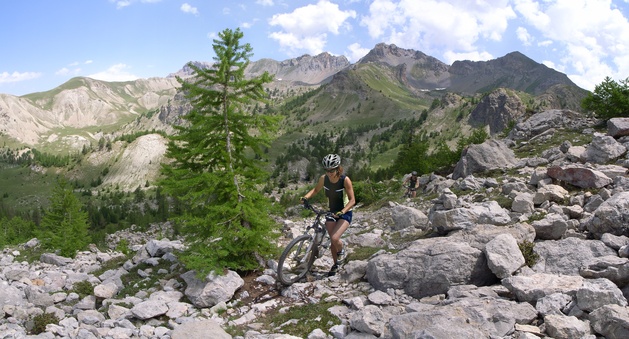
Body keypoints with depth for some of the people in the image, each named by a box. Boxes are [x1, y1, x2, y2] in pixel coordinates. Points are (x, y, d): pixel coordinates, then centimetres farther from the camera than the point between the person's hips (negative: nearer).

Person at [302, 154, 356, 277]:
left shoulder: (345, 180, -23)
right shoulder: (324, 178, -11)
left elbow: (352, 200, -22)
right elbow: (316, 189, 9)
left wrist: (342, 212, -37)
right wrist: (306, 197, -10)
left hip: (345, 213, -4)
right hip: (331, 212, 4)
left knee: (334, 238, -22)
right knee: (332, 241, 5)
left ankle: (341, 251, 12)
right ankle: (335, 264, 28)